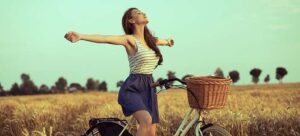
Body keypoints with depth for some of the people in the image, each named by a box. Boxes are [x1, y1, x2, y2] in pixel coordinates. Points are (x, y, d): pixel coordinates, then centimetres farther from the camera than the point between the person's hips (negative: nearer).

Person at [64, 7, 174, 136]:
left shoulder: (150, 40, 14)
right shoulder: (130, 39, -7)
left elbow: (161, 41, 39)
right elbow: (105, 38, -25)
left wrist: (167, 42, 63)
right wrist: (81, 36, -41)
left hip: (149, 88, 7)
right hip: (132, 88, -7)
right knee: (146, 120, -32)